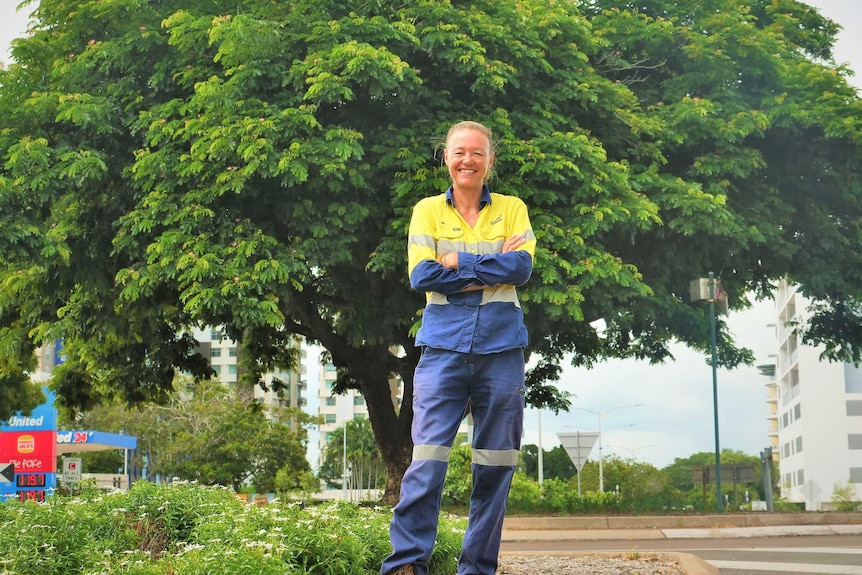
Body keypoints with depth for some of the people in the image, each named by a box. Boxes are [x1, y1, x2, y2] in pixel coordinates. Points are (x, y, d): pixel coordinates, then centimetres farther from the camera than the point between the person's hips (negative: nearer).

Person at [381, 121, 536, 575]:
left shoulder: (511, 208, 11)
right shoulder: (428, 210, 9)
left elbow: (523, 267, -5)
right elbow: (421, 275, -5)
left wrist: (458, 262, -9)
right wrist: (492, 265, -7)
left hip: (500, 349, 2)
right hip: (444, 346, -1)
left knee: (494, 466, 3)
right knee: (427, 458, -11)